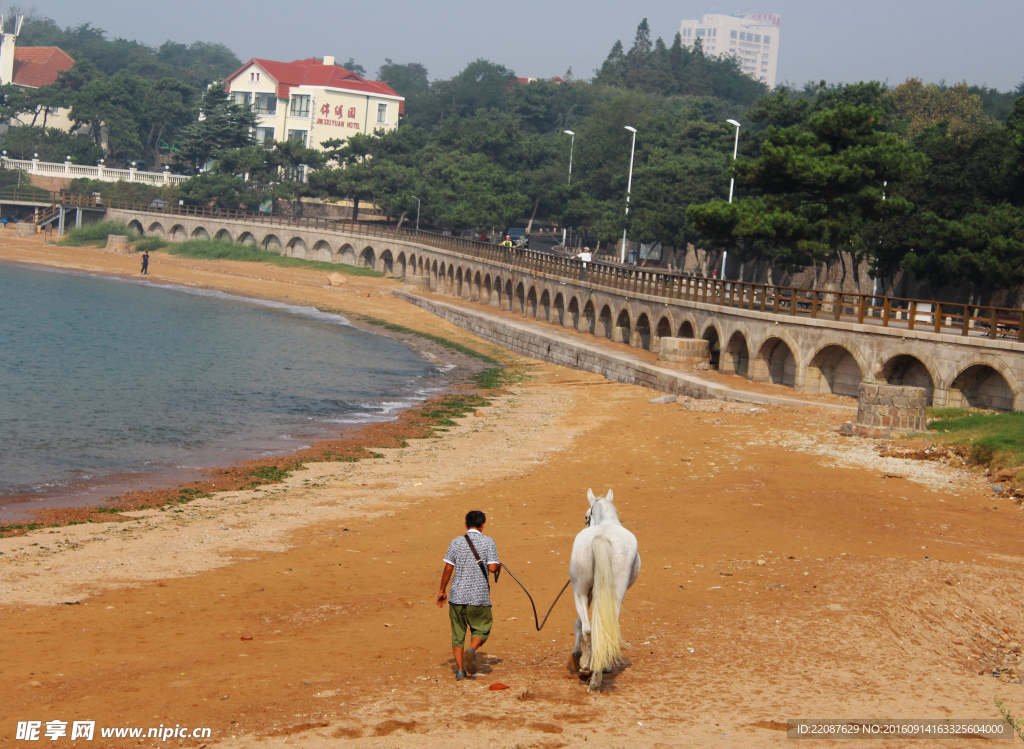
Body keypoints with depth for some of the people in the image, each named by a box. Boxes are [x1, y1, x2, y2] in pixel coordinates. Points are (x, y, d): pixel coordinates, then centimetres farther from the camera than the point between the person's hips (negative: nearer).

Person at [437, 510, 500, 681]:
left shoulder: (456, 542, 2)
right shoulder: (488, 542, -3)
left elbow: (448, 568, 1)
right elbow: (492, 567, -10)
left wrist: (442, 591, 11)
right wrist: (499, 566, 14)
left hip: (457, 596, 2)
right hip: (479, 596, -2)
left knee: (458, 633, 11)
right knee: (481, 629, 13)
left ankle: (460, 670, 6)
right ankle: (472, 649, -17)